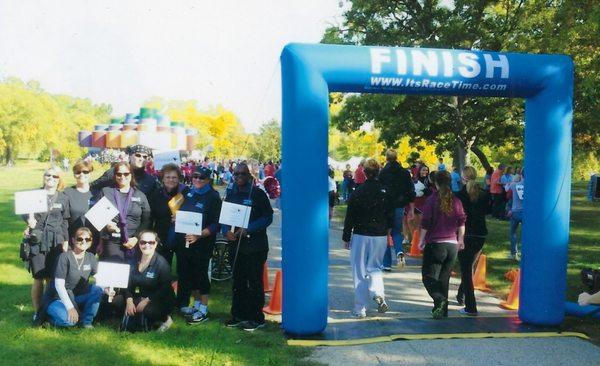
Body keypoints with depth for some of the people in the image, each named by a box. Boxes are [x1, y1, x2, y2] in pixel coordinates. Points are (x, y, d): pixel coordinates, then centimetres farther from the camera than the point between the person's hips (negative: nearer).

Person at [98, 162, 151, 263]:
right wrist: (106, 225, -11)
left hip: (135, 243, 1)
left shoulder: (140, 195, 11)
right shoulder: (106, 192, 11)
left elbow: (146, 221, 6)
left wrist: (136, 238, -6)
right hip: (112, 242, -1)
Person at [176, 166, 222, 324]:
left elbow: (216, 224, -11)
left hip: (201, 243, -6)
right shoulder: (188, 193, 12)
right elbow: (179, 212, 25)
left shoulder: (213, 197, -7)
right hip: (183, 241, 6)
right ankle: (196, 304, 28)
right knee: (188, 274, 13)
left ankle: (203, 310, 8)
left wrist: (199, 235, -21)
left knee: (201, 274, -2)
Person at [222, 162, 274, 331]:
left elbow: (268, 217, -8)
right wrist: (227, 231, -7)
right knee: (238, 282, 13)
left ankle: (256, 318, 5)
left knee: (254, 283, -3)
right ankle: (238, 314, 23)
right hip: (235, 244, 6)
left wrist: (248, 229, -18)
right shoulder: (230, 194, 12)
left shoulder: (258, 194, -5)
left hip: (255, 246, -5)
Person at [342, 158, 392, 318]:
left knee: (360, 272, 5)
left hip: (360, 235, -2)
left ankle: (360, 309, 7)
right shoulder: (385, 192, 0)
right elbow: (391, 216, 4)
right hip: (380, 236, 2)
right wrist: (388, 233, 16)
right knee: (375, 268, 17)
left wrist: (346, 237, 3)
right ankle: (378, 293, -9)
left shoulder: (357, 193, -7)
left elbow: (349, 217, -5)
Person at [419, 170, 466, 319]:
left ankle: (440, 299, -25)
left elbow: (425, 223, -8)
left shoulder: (432, 200, -8)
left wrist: (421, 240, 2)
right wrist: (461, 239, 18)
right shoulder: (456, 201, 3)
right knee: (444, 277, 15)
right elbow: (462, 222, 7)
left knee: (429, 276, 0)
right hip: (452, 245, 4)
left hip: (435, 244, -4)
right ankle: (443, 308, 17)